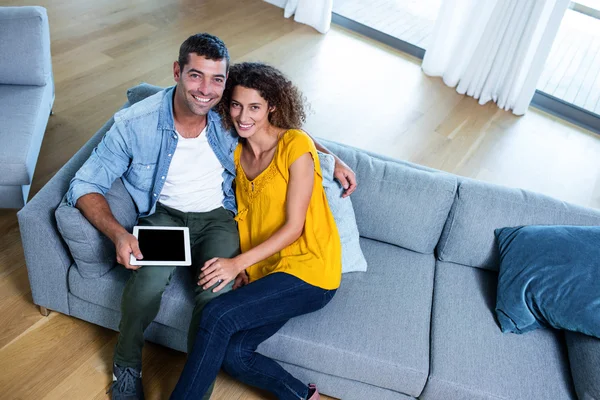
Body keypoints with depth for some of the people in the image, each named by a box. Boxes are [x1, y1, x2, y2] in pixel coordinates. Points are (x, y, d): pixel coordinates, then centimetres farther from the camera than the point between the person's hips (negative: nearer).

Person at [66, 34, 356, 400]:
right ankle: (127, 365, 3)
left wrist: (332, 159, -3)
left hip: (217, 217, 1)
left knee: (216, 297, -28)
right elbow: (86, 185, -10)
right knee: (148, 285, -31)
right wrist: (118, 234, -28)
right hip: (164, 215, 0)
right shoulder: (135, 123, -16)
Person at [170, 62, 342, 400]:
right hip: (265, 269, 6)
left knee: (218, 315, -22)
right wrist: (243, 268, -6)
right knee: (232, 354, -12)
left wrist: (238, 263, -20)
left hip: (309, 270, -6)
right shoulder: (238, 153, 10)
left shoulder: (295, 145, -11)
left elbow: (293, 226, -14)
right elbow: (245, 216, 10)